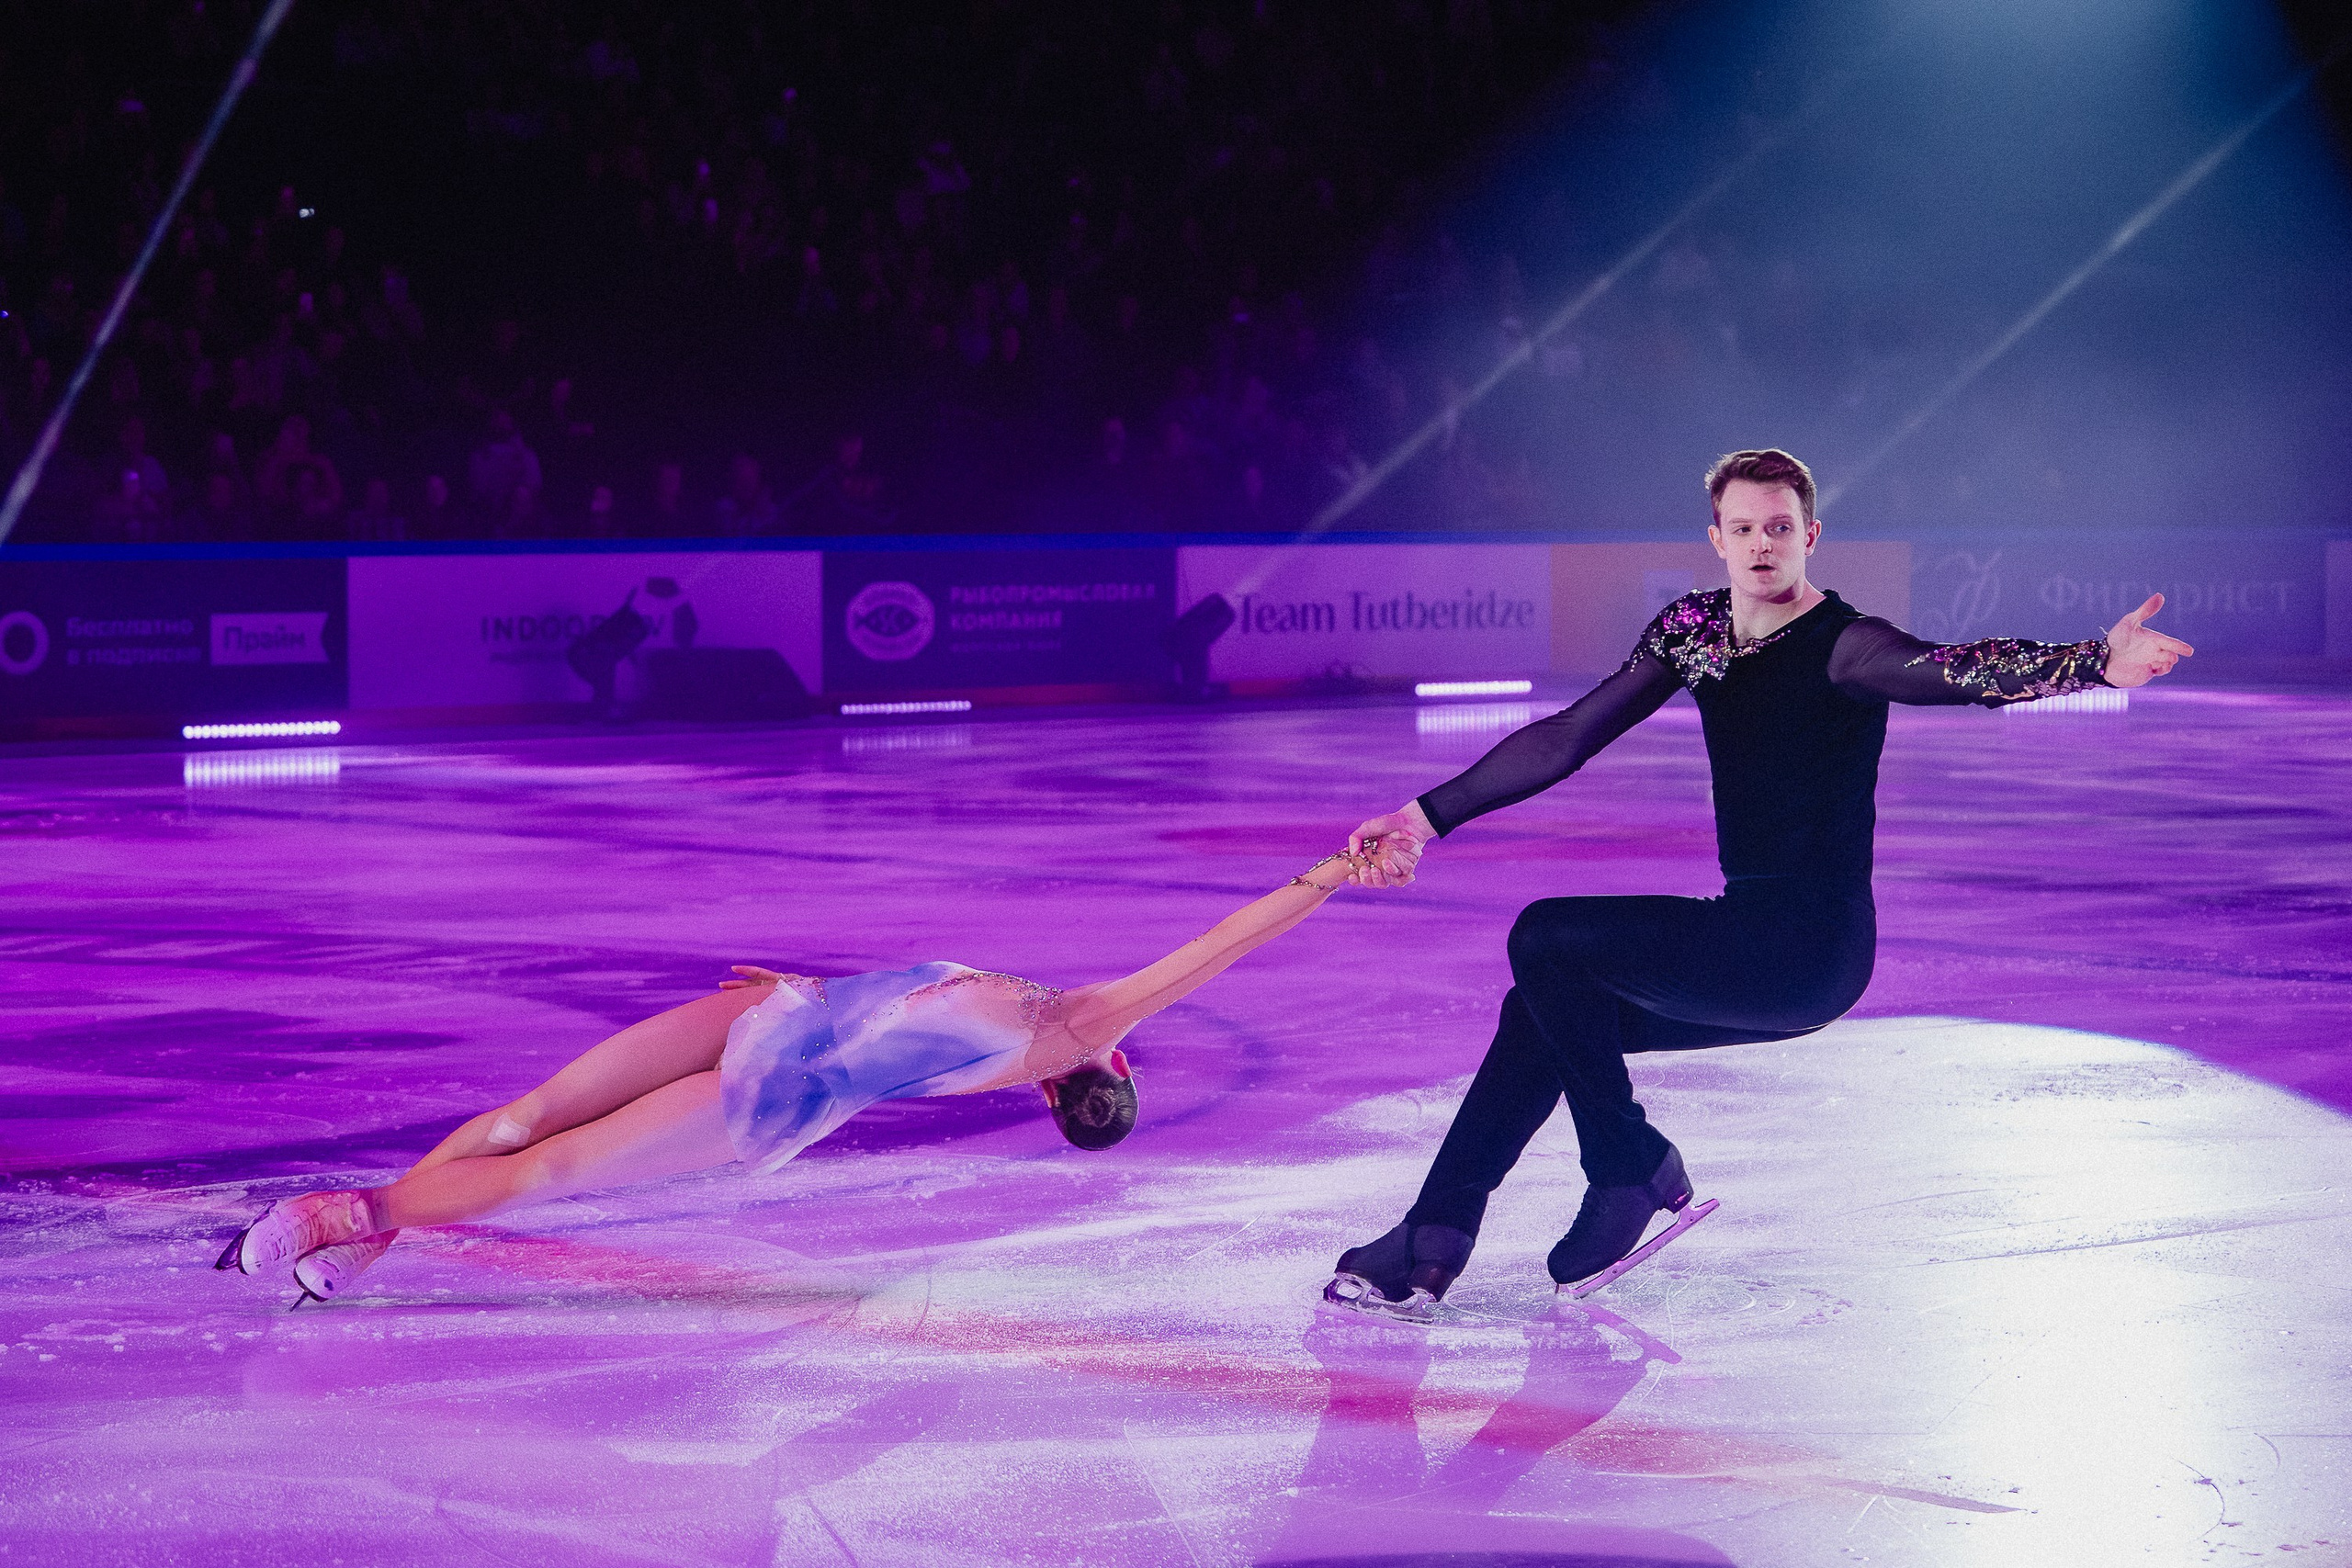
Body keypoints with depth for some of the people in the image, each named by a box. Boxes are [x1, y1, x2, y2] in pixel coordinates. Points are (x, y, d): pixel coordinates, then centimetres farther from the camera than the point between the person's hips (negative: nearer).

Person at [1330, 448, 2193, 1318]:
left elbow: (1957, 668, -32)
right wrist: (1425, 819, 13)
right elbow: (1567, 738, 14)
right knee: (1544, 1007, 6)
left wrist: (2095, 661, -52)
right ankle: (1429, 1247, 9)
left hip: (1813, 951, -8)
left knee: (1545, 939, -14)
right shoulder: (1693, 630, 8)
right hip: (1749, 936, 8)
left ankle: (1636, 1174, 0)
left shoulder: (1841, 646, -14)